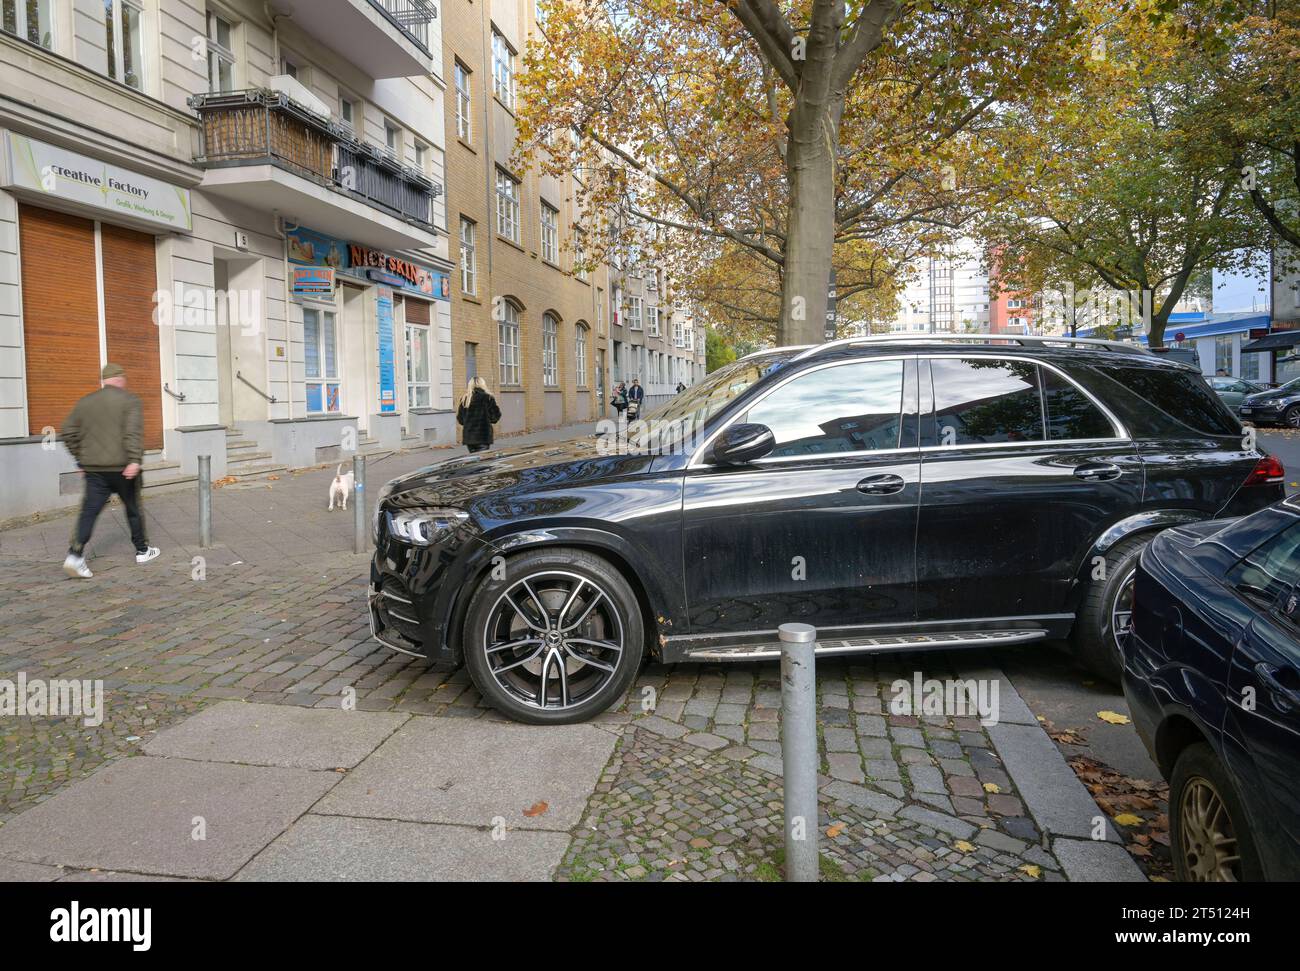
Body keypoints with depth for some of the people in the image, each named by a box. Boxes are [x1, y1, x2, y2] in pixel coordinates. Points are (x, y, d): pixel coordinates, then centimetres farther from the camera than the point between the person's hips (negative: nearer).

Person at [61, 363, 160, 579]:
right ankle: (142, 551, 23)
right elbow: (133, 432, -18)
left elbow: (69, 433, 12)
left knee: (89, 511, 1)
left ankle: (75, 555, -13)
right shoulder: (129, 400, -3)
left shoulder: (85, 402, 11)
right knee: (133, 508, 12)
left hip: (94, 469, 3)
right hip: (122, 468, -3)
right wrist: (135, 460, -23)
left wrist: (81, 460, 20)